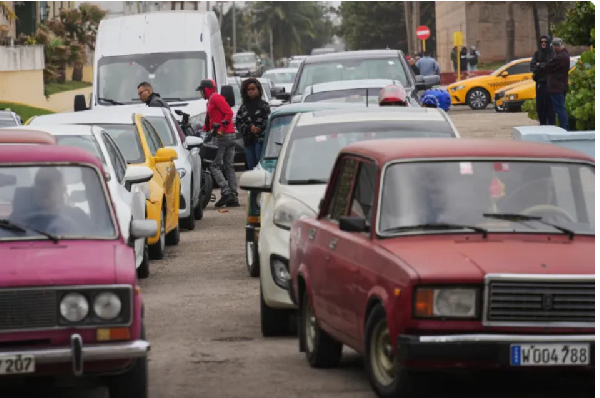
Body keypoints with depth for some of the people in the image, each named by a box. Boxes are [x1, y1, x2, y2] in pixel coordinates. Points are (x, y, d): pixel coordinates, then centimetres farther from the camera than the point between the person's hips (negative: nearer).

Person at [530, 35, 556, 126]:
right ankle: (542, 124, 14)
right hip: (540, 82, 4)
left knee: (550, 104, -6)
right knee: (540, 105, 6)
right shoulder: (537, 54, 11)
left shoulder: (553, 53, -2)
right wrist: (544, 66, -13)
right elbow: (531, 66, 1)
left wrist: (539, 65, -9)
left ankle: (551, 124, -3)